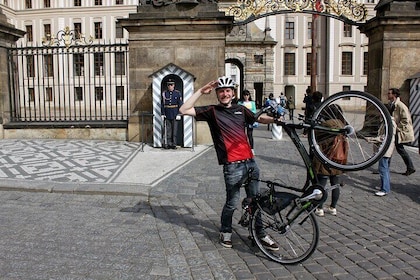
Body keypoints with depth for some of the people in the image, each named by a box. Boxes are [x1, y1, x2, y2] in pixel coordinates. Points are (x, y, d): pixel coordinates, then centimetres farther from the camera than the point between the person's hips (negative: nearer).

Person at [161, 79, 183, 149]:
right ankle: (168, 143, 9)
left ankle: (174, 144, 7)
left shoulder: (178, 93, 1)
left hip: (175, 114, -1)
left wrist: (179, 114, -8)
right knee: (168, 129, 3)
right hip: (167, 114, 2)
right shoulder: (164, 93, 5)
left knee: (174, 129, 1)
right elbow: (162, 104, 6)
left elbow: (180, 104, -1)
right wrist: (162, 114, 0)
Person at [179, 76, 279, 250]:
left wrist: (275, 119, 4)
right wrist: (201, 91, -8)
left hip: (250, 161, 5)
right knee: (232, 202, 5)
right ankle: (225, 232, 29)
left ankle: (260, 234, 28)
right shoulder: (212, 111, 1)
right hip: (232, 165, -5)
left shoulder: (241, 110, 14)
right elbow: (184, 110, -7)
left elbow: (260, 119, 24)